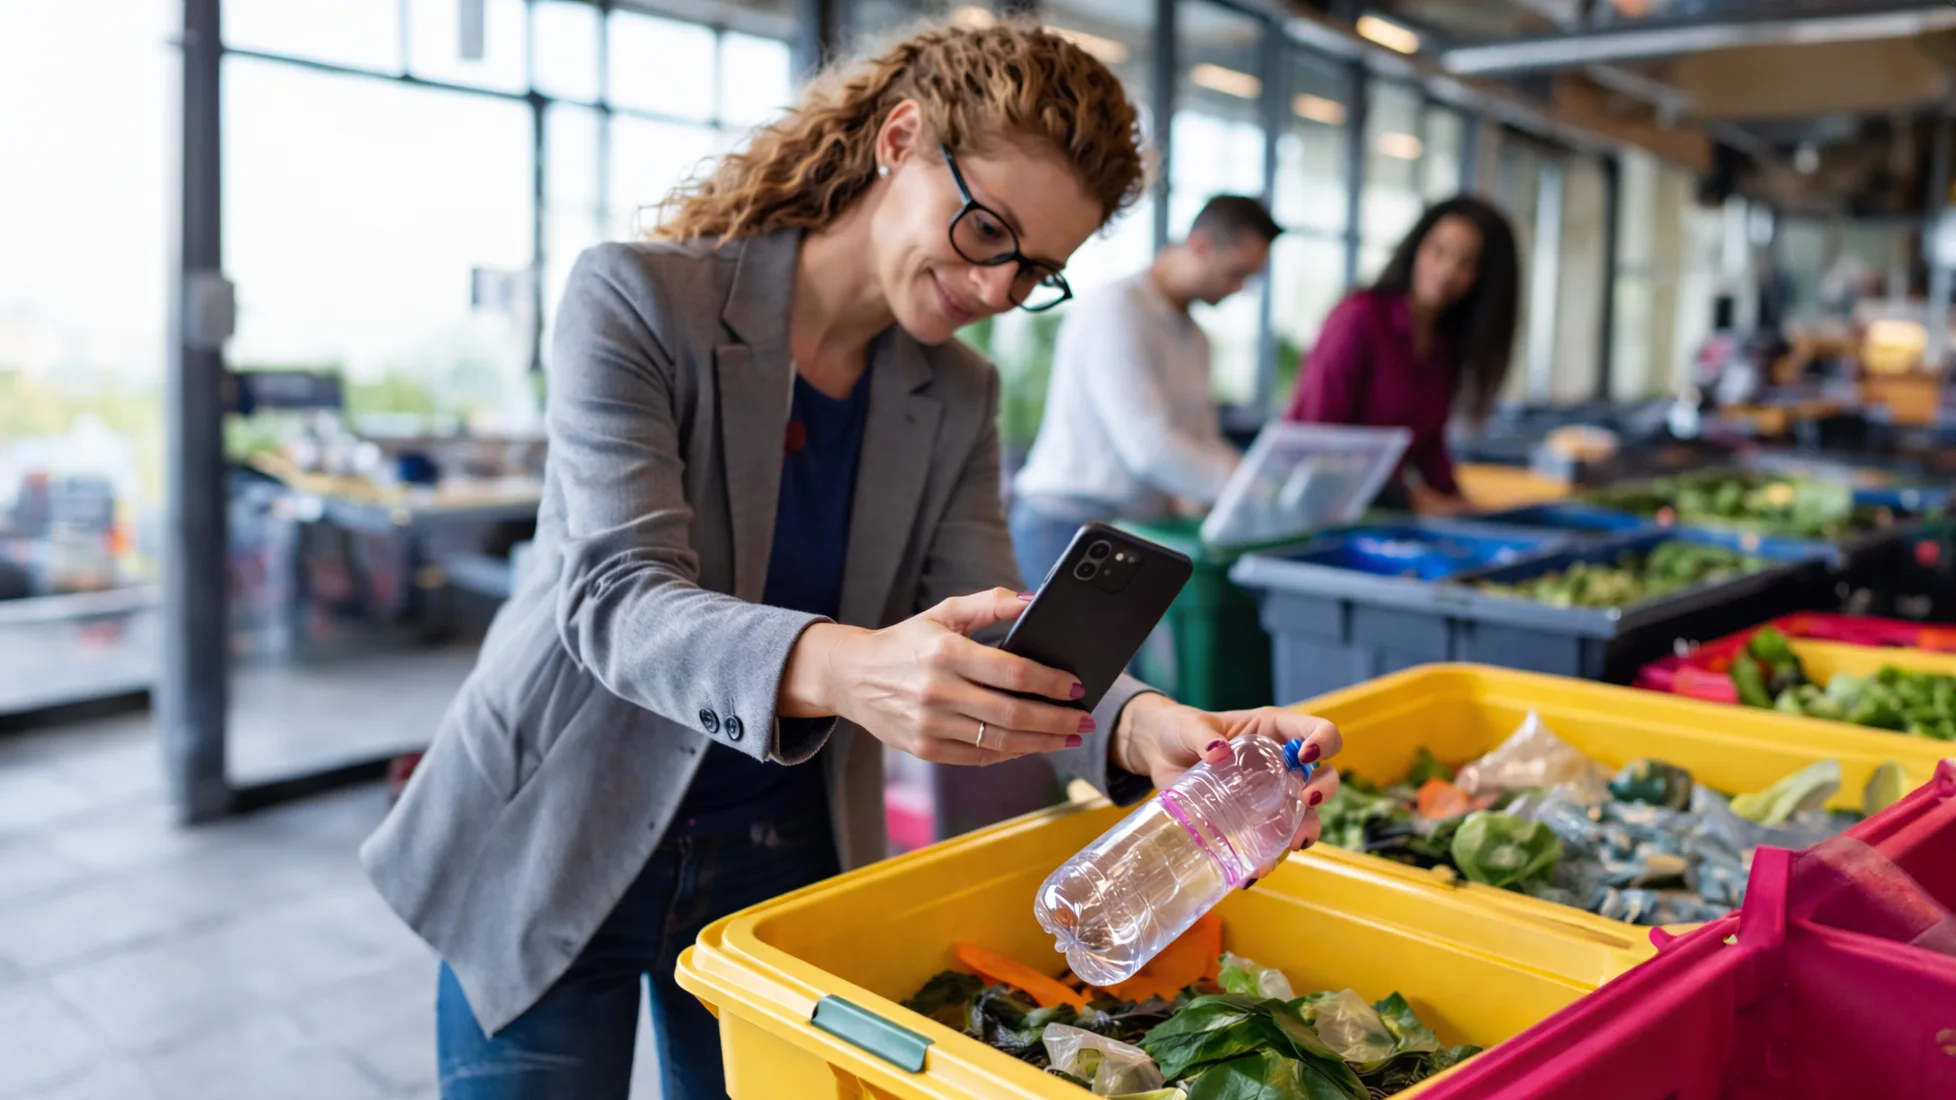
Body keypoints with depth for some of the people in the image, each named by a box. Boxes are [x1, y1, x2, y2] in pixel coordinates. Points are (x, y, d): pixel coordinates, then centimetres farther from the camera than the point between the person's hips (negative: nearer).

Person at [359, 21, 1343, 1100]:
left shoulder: (956, 400, 0)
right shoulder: (636, 301, -16)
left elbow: (987, 649, -8)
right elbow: (616, 601, -26)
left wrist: (1142, 727, -29)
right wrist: (834, 666, -46)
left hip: (781, 867, 4)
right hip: (551, 849, -3)